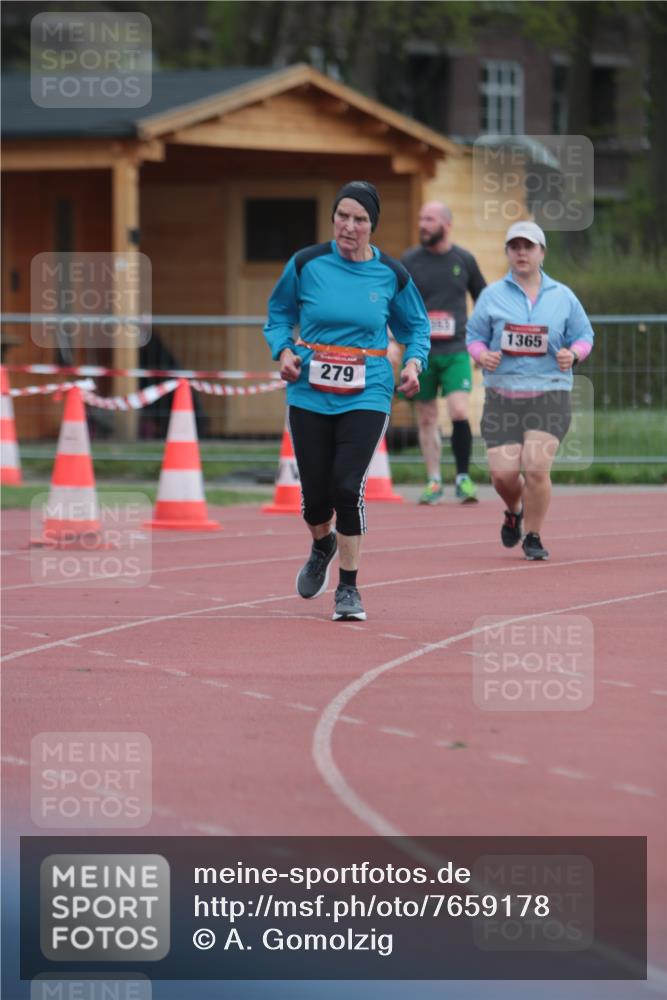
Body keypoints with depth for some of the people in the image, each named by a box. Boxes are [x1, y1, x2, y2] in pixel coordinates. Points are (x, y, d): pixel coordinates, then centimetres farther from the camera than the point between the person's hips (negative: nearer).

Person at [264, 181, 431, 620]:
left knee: (348, 486, -15)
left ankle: (348, 588, -1)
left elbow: (416, 325, 14)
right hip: (310, 395, 1)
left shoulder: (391, 274, -1)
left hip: (366, 397, -1)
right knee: (314, 492, 4)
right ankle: (323, 546, 42)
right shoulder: (307, 264, -2)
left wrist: (414, 362, -5)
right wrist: (283, 350, -6)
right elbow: (279, 314, 12)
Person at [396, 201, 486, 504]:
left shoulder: (464, 260, 4)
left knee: (459, 412, -15)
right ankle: (434, 482, 14)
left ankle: (463, 477, -4)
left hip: (455, 351, -1)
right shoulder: (408, 261, 2)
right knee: (427, 419, 4)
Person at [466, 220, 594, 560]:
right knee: (503, 472, -7)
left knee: (536, 467, -15)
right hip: (502, 395, 1)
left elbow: (584, 335, 13)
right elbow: (474, 335, 10)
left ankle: (534, 537, 5)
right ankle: (513, 511, 30)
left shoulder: (563, 297, 8)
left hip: (549, 394, -1)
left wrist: (573, 354, -9)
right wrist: (482, 355, -11)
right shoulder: (492, 296, 6)